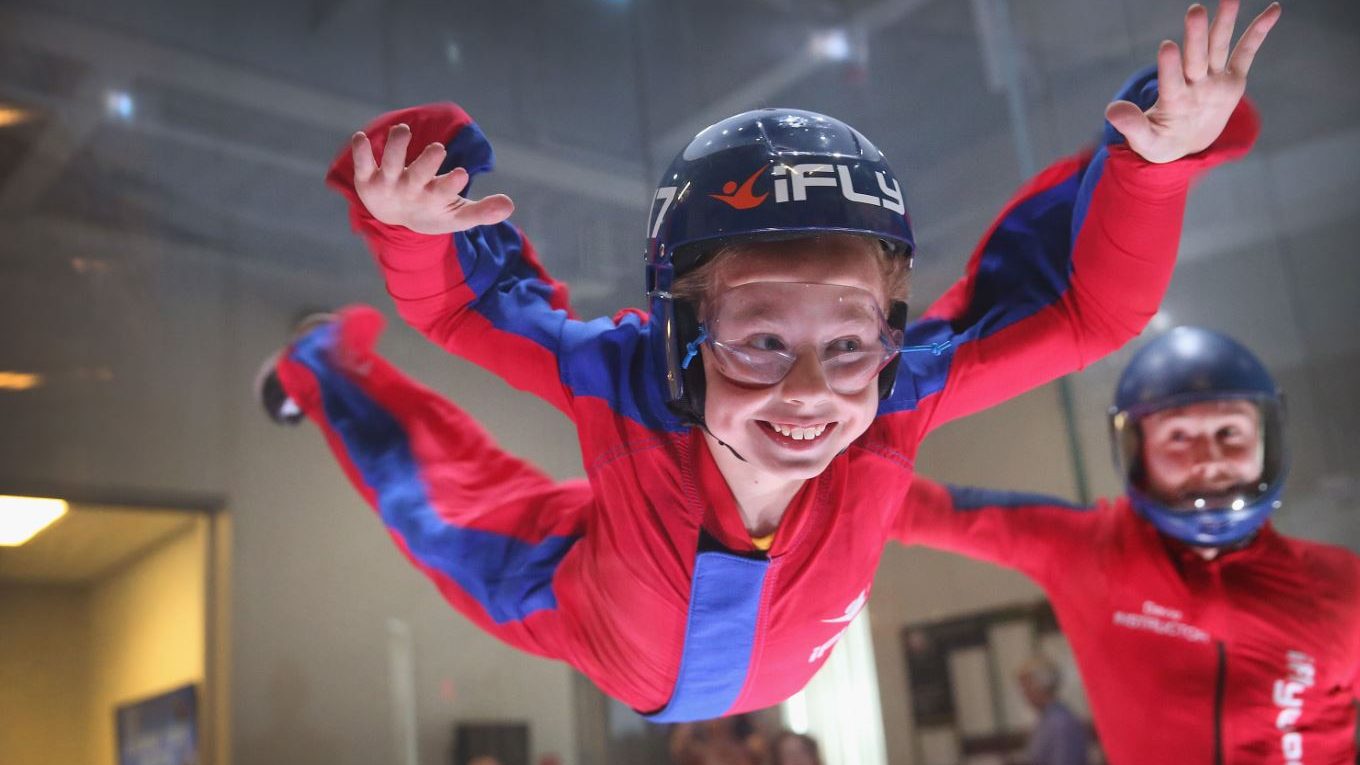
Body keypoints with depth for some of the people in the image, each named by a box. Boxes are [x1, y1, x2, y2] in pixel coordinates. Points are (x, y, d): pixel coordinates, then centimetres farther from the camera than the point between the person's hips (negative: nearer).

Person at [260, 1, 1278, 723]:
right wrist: (410, 216, -52)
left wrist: (1160, 157, -50)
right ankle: (331, 365, 48)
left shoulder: (900, 397, -39)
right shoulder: (621, 380, -43)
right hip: (592, 633, -1)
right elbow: (469, 293, -30)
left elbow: (1084, 301, -34)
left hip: (780, 677, 2)